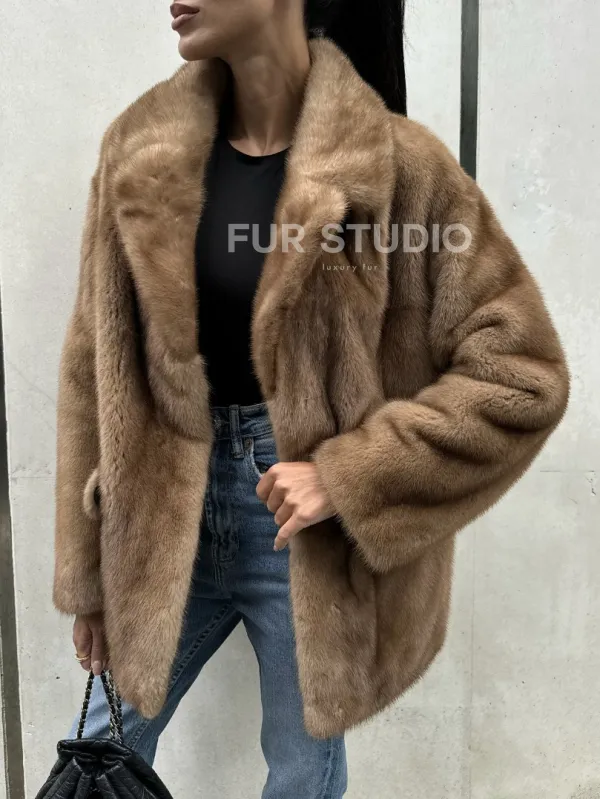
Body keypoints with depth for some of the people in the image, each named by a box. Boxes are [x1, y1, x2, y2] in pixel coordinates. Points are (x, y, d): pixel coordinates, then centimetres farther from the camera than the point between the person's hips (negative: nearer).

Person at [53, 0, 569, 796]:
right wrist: (87, 566, 5)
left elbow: (522, 375, -12)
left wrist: (347, 476, -18)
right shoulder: (143, 149, -1)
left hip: (313, 533, -3)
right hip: (165, 516, 4)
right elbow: (96, 367, 2)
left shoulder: (394, 165, -13)